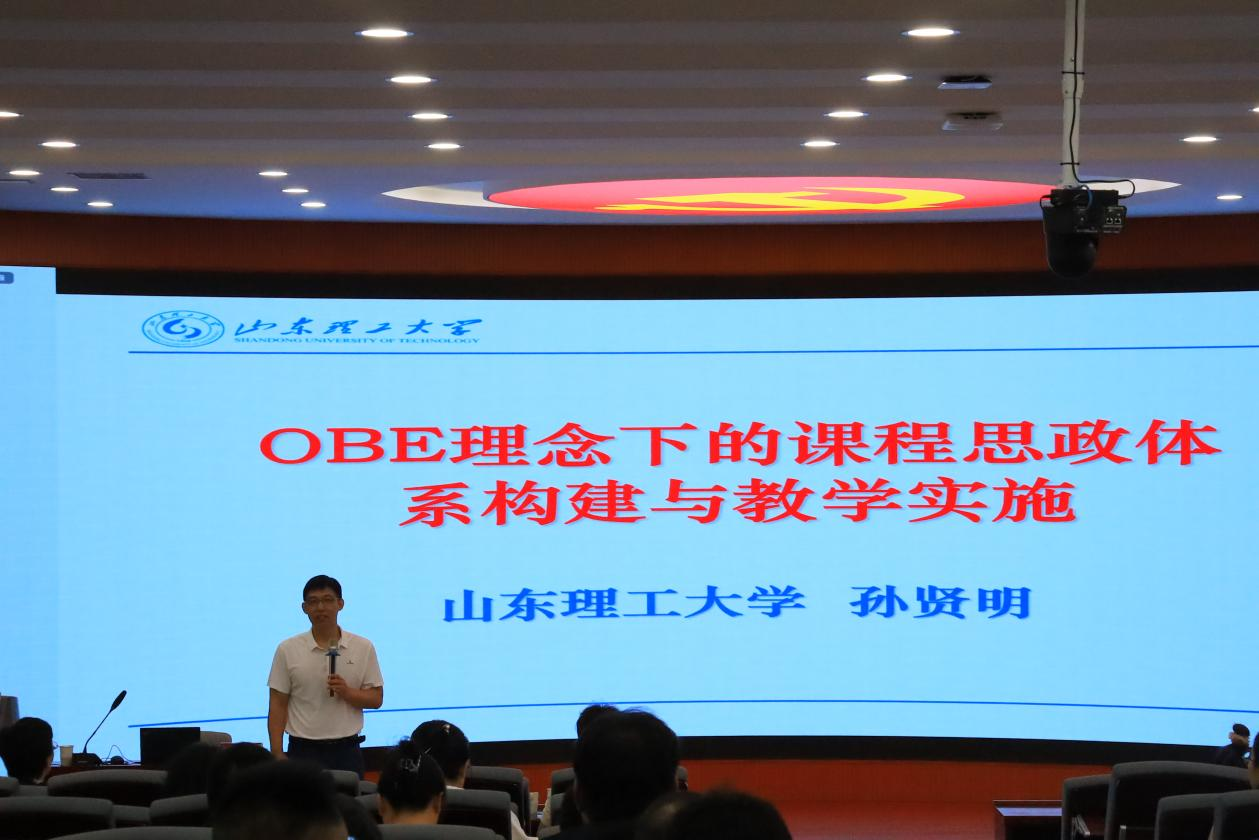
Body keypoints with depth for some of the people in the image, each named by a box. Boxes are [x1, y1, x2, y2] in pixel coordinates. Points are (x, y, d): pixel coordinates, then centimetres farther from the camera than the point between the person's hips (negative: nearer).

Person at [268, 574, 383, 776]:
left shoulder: (363, 648, 3)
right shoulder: (288, 650, 0)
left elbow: (376, 698, 5)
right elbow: (278, 706, 1)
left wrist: (347, 692, -15)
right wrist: (277, 754, -7)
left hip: (346, 751, 1)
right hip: (303, 751, -1)